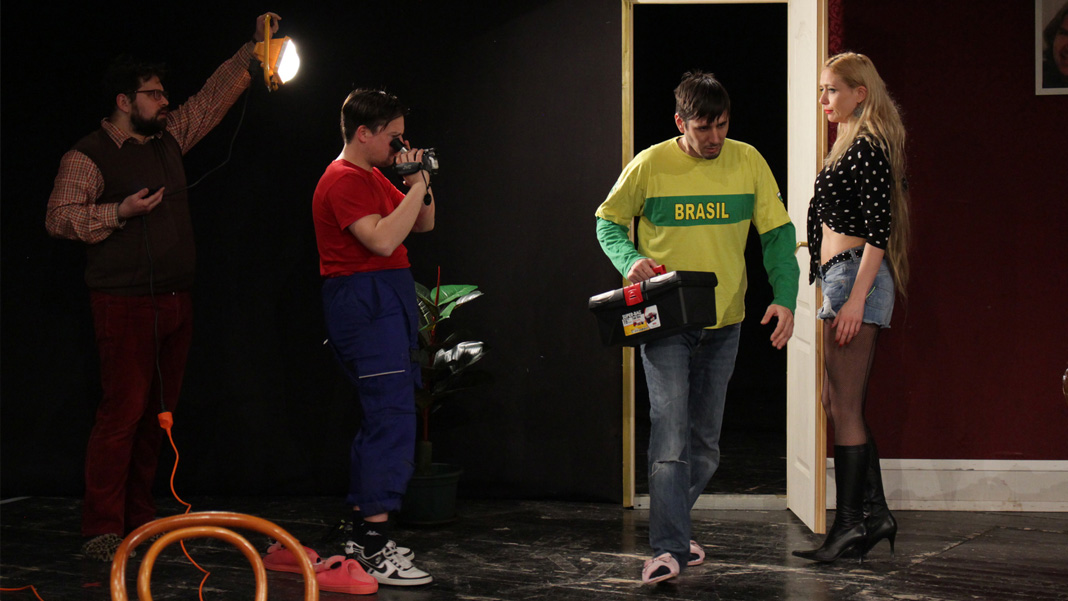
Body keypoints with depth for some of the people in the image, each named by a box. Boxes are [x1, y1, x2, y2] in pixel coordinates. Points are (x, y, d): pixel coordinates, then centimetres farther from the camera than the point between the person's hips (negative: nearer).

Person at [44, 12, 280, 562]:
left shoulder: (169, 136, 14)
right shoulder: (88, 156, -6)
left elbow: (216, 97, 22)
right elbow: (59, 218, -10)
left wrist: (253, 51, 16)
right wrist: (121, 212, -18)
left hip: (175, 304, 7)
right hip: (125, 305, -7)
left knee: (158, 413, 9)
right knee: (123, 412, -11)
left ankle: (140, 518, 17)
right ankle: (102, 529, -8)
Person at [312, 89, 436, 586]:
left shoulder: (372, 177, 20)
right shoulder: (345, 180, -13)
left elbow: (423, 225, 22)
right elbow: (383, 240, -25)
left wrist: (421, 185, 5)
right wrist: (416, 186, -18)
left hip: (384, 305, 11)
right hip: (366, 305, -11)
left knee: (381, 419, 15)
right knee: (393, 419, -15)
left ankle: (362, 535, 22)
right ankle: (373, 550, -16)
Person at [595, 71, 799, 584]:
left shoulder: (747, 162, 0)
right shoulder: (651, 165, -7)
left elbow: (777, 233, 2)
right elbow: (608, 222, 4)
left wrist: (785, 297, -11)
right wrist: (630, 259, -16)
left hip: (723, 324, 4)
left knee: (705, 441, 13)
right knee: (672, 431, -16)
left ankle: (672, 527, 32)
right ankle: (669, 550, -17)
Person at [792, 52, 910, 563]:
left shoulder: (869, 147, -11)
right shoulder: (850, 146, 19)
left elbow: (878, 231, -17)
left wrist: (856, 298, -22)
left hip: (855, 274, -10)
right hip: (840, 278, 10)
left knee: (845, 407, -8)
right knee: (838, 402, 11)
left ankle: (850, 522, -4)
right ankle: (874, 512, 15)